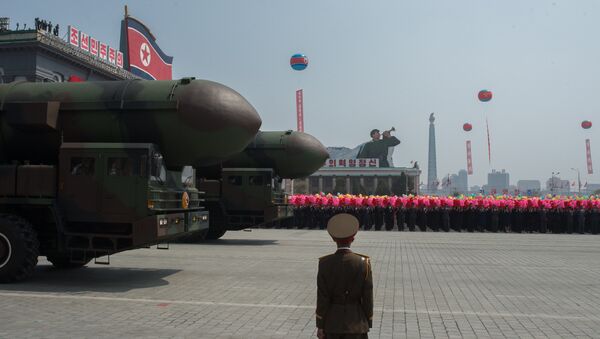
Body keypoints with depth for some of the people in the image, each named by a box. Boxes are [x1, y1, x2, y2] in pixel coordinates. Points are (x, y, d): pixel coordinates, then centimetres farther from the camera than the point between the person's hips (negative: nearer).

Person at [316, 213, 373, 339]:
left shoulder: (325, 263, -11)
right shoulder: (364, 263, -11)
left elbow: (322, 298, -9)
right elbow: (368, 298, -7)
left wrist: (320, 326, 1)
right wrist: (368, 325, 5)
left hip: (332, 322, 0)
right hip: (356, 323, 0)